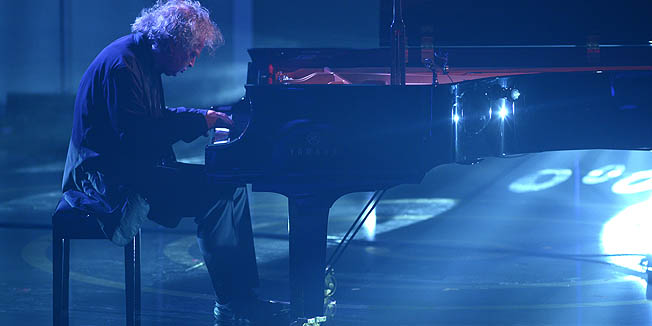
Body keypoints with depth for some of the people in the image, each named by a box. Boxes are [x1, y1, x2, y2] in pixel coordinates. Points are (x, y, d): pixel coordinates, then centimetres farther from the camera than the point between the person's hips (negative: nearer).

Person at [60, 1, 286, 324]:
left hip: (132, 166, 11)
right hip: (113, 178, -11)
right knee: (214, 194, -21)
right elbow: (136, 135, -26)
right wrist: (197, 121, -17)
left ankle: (242, 295, 2)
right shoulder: (122, 65, -20)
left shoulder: (143, 58, 12)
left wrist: (204, 116, 11)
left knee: (230, 184, 3)